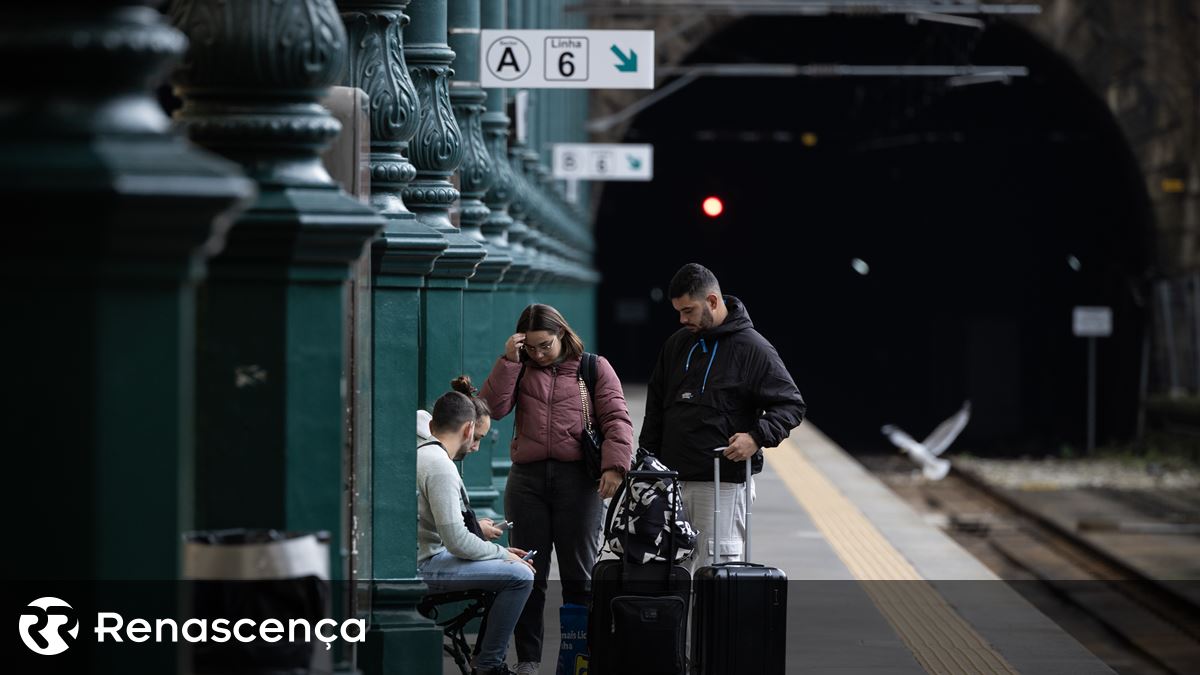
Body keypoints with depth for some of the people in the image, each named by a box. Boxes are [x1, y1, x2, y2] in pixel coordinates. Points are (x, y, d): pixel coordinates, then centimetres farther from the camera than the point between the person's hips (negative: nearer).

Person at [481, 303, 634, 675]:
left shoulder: (594, 368, 7)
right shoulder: (520, 370, 13)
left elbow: (616, 418, 0)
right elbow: (493, 407, -1)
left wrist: (614, 465, -13)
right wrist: (509, 361, -7)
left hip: (578, 478, -2)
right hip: (527, 478, 2)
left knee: (579, 574, 1)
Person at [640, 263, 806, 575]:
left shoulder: (752, 348, -6)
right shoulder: (677, 344, 13)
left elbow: (791, 405, -5)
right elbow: (655, 411, 21)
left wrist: (757, 437, -21)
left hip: (724, 482, -6)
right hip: (673, 479, 6)